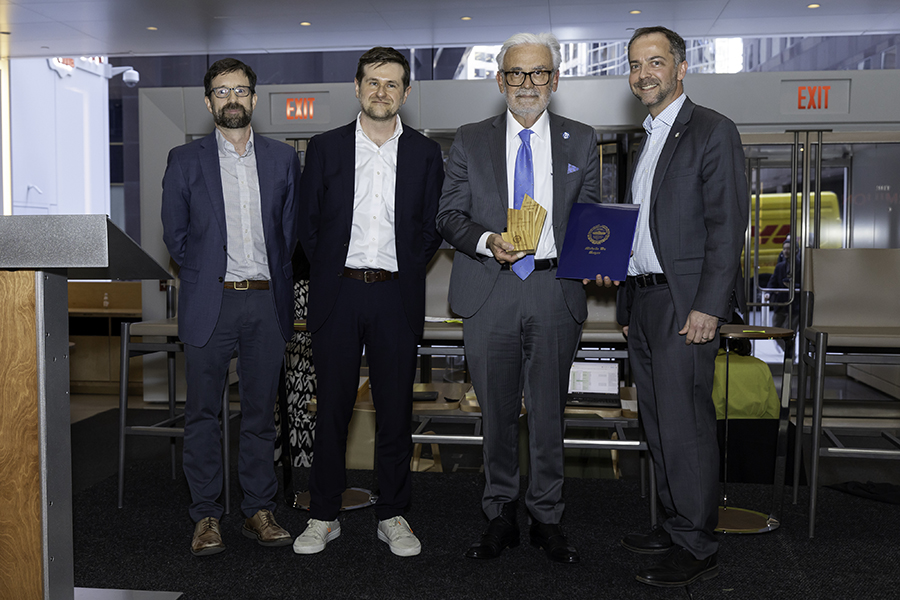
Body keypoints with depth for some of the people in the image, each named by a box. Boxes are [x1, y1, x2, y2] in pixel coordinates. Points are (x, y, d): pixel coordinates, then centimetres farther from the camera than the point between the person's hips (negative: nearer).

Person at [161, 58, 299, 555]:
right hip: (209, 303, -1)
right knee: (203, 413, 3)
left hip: (267, 303, 1)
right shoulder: (185, 160, 6)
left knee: (260, 411, 8)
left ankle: (259, 510, 18)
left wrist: (274, 278, 5)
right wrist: (208, 274, 4)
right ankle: (206, 516, 14)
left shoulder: (283, 159, 10)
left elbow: (290, 230, 11)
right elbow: (175, 234, 8)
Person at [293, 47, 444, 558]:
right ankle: (324, 516, 19)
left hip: (396, 295, 0)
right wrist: (330, 274, 4)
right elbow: (309, 223, 8)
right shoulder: (325, 148, 7)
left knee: (396, 410, 5)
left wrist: (403, 270, 3)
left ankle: (393, 516, 19)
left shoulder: (426, 153, 7)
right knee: (332, 408, 6)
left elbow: (434, 227, 9)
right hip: (337, 293, 0)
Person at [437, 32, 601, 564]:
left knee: (550, 412, 7)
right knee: (497, 411, 8)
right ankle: (501, 516, 24)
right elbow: (449, 215, 5)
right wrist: (487, 241, -14)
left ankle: (547, 519, 23)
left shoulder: (581, 142, 10)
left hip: (556, 292, 0)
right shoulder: (470, 142, 8)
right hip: (490, 293, 0)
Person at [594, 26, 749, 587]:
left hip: (685, 302, -8)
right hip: (642, 298, 8)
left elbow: (727, 226, -13)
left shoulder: (712, 131, -6)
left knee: (685, 424, -5)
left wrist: (708, 307, -19)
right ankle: (676, 525, 25)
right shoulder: (646, 139, 20)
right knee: (658, 422, 13)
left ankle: (697, 548, 7)